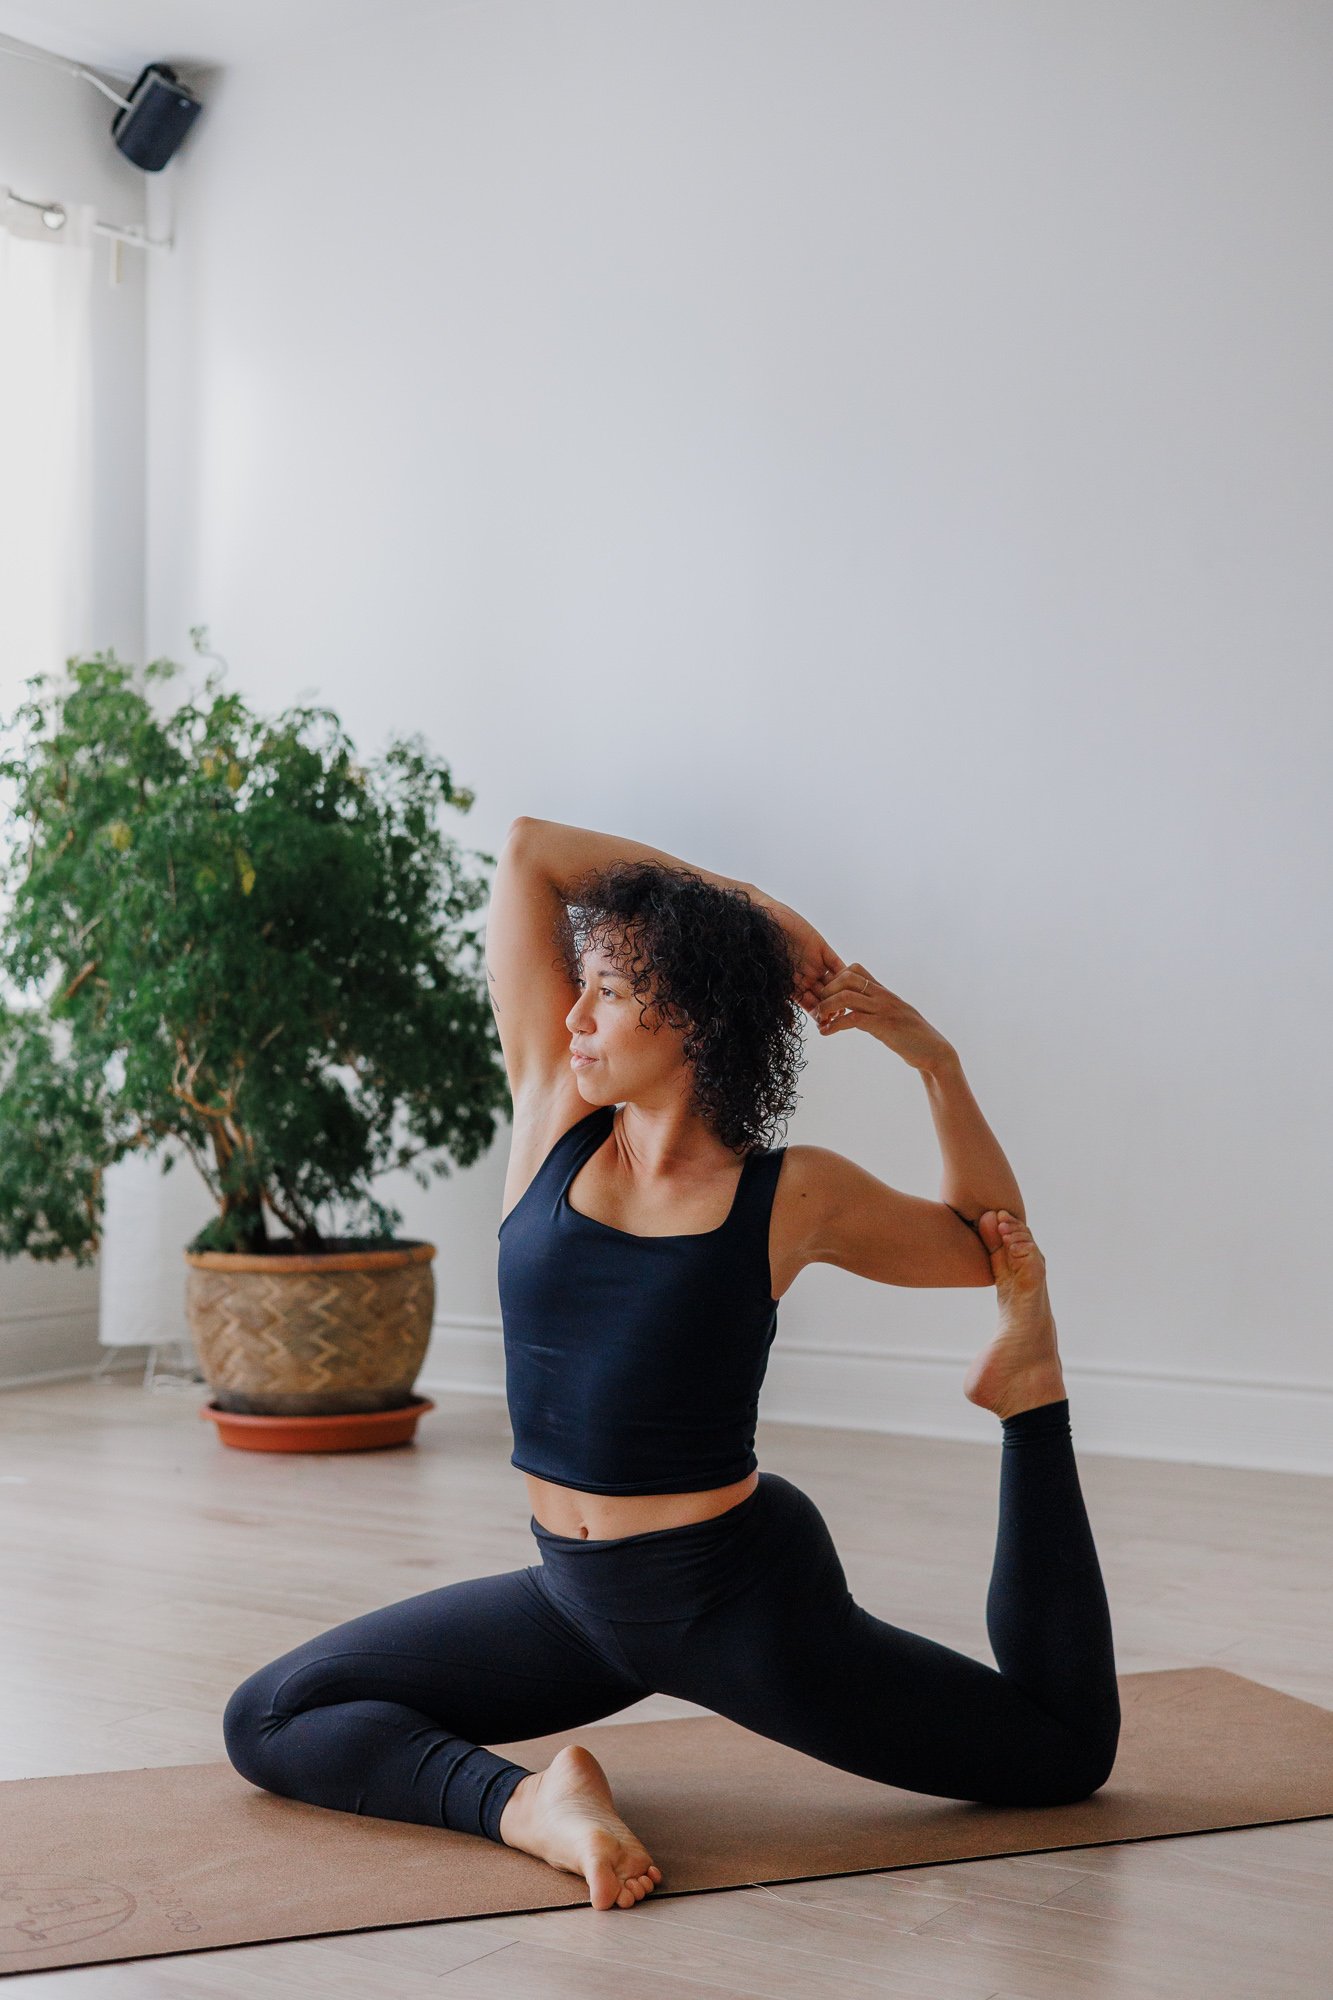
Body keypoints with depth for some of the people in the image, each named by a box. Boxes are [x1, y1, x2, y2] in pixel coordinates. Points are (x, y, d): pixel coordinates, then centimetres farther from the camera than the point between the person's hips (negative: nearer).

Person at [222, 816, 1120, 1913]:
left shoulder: (792, 1197, -12)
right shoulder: (556, 1118, -4)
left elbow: (989, 1245, 5)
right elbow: (529, 849, -5)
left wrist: (936, 1059, -7)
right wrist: (753, 909, -2)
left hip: (741, 1599, -4)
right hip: (577, 1596, 4)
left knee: (1069, 1750, 7)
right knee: (268, 1721, -3)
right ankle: (526, 1803, -18)